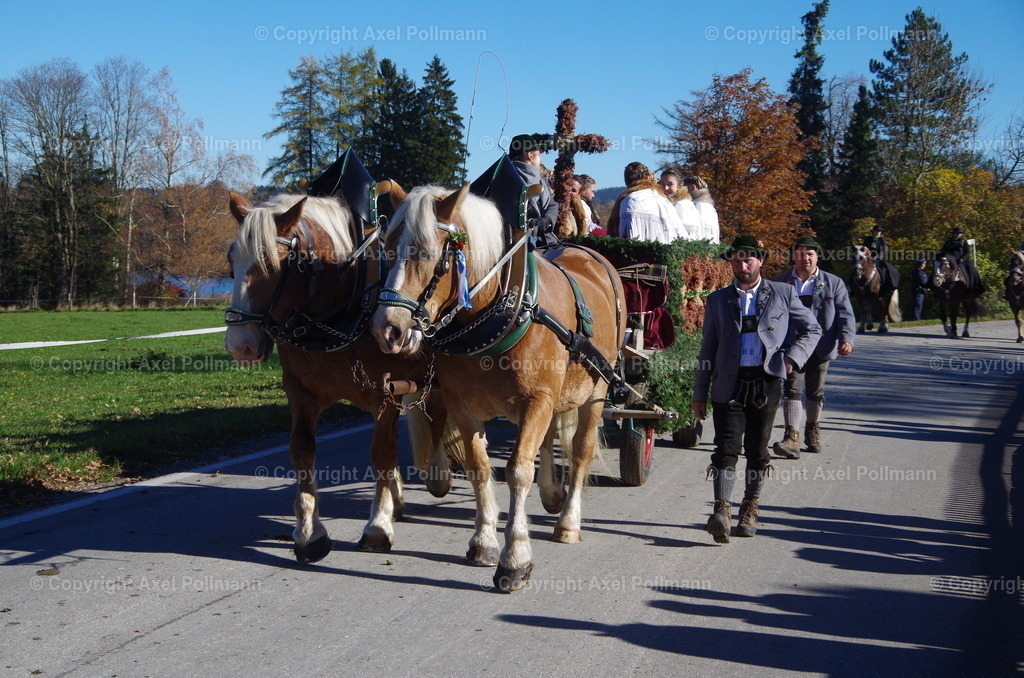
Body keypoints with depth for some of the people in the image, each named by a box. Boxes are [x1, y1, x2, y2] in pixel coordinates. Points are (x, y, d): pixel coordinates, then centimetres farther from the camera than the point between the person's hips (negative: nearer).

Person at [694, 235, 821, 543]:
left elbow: (812, 329, 13)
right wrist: (699, 394, 9)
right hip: (729, 383, 0)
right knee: (727, 447, -10)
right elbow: (708, 349, 12)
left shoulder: (783, 294, 8)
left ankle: (750, 509, 19)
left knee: (757, 449, 6)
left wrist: (793, 356, -6)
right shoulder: (717, 300, 11)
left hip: (766, 383, 0)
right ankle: (721, 511, -14)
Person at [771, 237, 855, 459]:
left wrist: (847, 338, -15)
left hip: (820, 347, 1)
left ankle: (813, 430, 31)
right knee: (792, 389, -12)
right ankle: (792, 438, -17)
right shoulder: (781, 283, 8)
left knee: (816, 391, 12)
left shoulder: (833, 283, 6)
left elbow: (845, 314, 0)